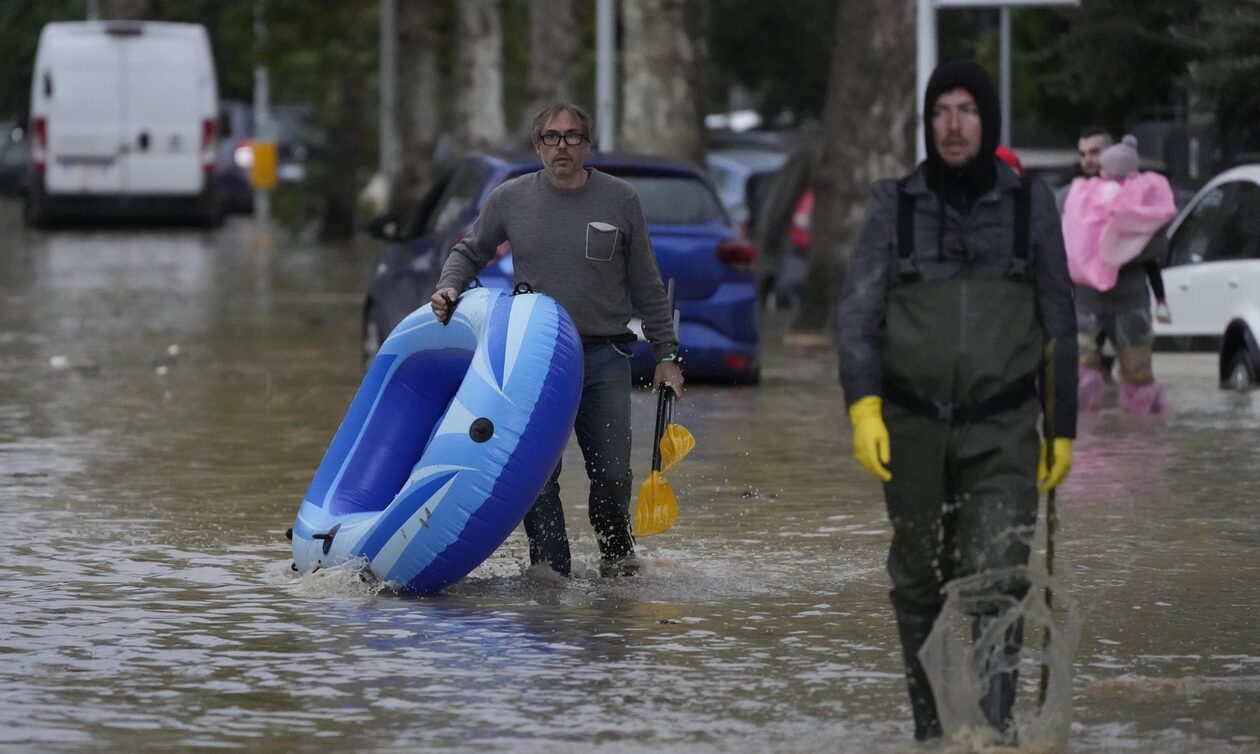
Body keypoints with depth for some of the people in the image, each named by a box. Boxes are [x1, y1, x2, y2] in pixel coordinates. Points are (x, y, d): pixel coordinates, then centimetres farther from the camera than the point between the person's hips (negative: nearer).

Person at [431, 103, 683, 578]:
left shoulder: (620, 200, 2)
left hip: (604, 358, 0)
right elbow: (469, 253, 20)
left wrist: (666, 354, 7)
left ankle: (617, 555, 25)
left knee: (612, 474, 0)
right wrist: (449, 288, -1)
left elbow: (646, 286, 8)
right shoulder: (510, 200, 3)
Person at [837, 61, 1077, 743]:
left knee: (996, 581, -17)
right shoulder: (894, 205, 3)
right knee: (920, 584, 9)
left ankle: (990, 732, -23)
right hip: (914, 428, 1)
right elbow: (858, 310, -3)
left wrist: (1063, 428, 8)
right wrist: (862, 406, -17)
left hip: (1003, 430, -1)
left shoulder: (1030, 205, 3)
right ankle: (931, 729, 23)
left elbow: (1058, 324, 9)